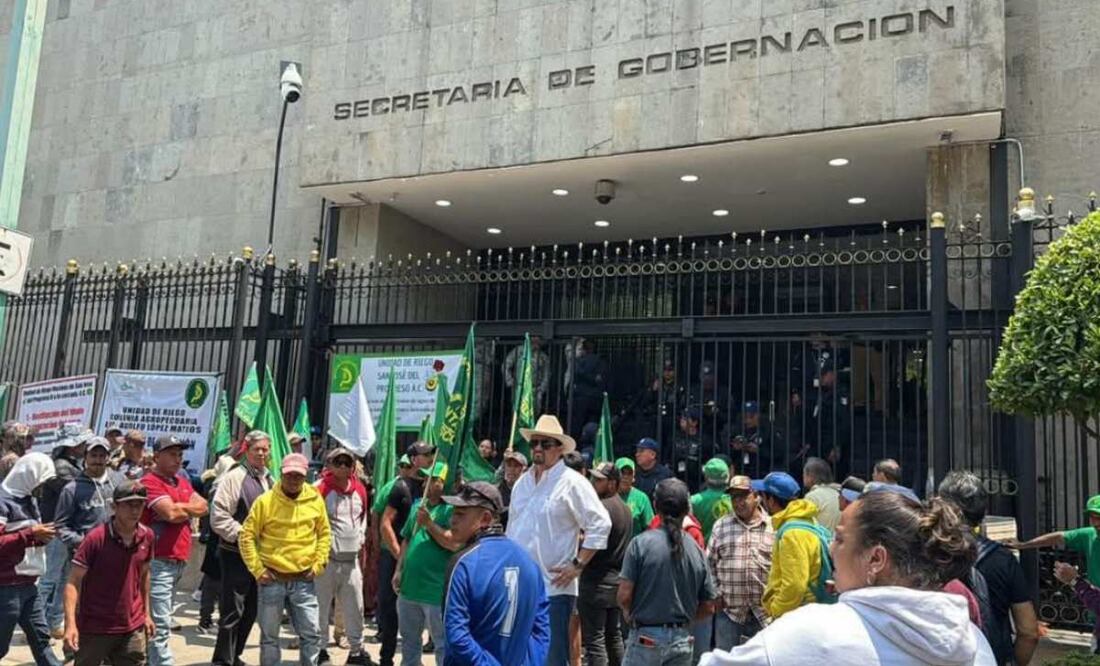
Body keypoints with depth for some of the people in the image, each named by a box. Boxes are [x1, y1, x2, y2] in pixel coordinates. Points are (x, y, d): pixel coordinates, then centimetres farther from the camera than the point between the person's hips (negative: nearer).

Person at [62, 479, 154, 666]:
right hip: (94, 629, -4)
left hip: (133, 628, 4)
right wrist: (71, 624, -23)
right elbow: (74, 582, -14)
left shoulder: (147, 536, 0)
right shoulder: (96, 538, -15)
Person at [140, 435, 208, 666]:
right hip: (159, 562, -8)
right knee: (160, 624, -8)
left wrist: (179, 508, -10)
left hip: (179, 561, 8)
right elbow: (172, 513, -21)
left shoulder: (182, 481, 16)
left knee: (160, 621, 17)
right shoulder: (150, 482, -10)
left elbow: (202, 507, 6)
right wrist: (189, 508, -1)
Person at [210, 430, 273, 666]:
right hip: (236, 553, -7)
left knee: (251, 610, 15)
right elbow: (219, 516, -17)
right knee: (232, 611, -4)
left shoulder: (269, 480, 12)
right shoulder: (234, 477, -11)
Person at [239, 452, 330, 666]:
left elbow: (324, 534, 12)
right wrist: (257, 570, -8)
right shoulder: (265, 501, -7)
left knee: (311, 633, 3)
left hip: (304, 581, 2)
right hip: (272, 579, -2)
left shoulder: (316, 500, 2)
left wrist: (319, 563, 2)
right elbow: (246, 536, -4)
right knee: (269, 636, 9)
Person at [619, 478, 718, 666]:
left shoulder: (641, 543, -11)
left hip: (646, 638, -3)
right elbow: (708, 607, 3)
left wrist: (629, 613, 8)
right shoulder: (696, 550, 0)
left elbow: (624, 595, -13)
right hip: (681, 640, 4)